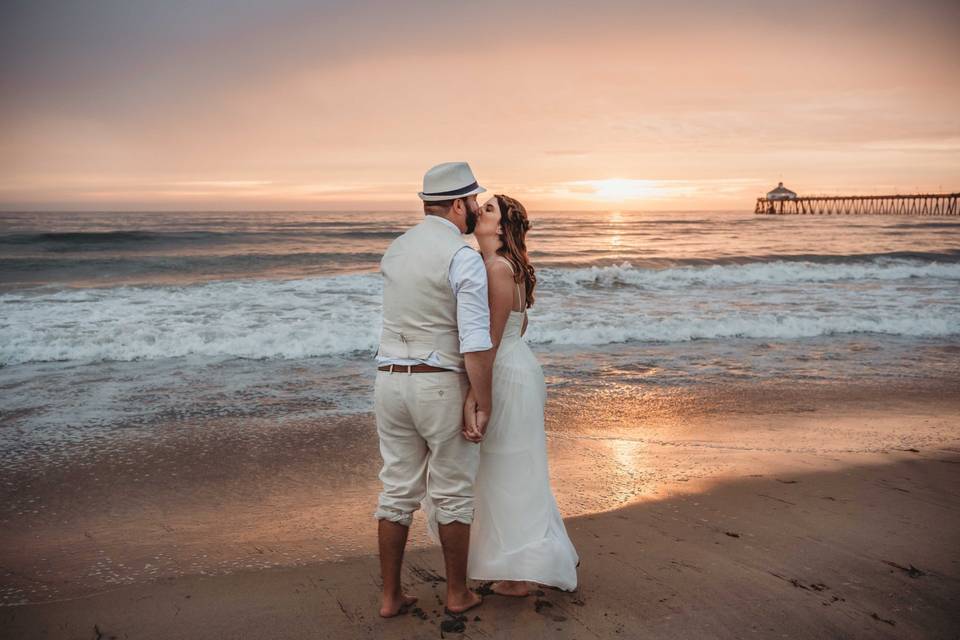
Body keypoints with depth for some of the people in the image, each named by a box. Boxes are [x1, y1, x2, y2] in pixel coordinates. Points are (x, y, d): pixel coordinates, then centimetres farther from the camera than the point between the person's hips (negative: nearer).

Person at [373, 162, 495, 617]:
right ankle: (457, 594, 25)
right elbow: (475, 341, -19)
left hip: (390, 380, 6)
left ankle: (391, 596, 22)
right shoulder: (465, 258, -14)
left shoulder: (394, 251, 9)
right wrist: (483, 403, -12)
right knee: (453, 493, 10)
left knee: (397, 491, 14)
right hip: (442, 386, -6)